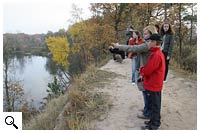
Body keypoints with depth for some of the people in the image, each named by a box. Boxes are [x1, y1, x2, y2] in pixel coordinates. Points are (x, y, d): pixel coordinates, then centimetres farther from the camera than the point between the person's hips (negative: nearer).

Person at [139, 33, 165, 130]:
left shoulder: (156, 55, -24)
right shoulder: (158, 53, 9)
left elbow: (147, 70, -23)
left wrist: (141, 70, -4)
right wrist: (143, 70, 1)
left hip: (154, 84, -10)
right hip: (155, 83, 10)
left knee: (155, 104, 4)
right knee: (154, 104, 19)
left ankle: (154, 125, 18)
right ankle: (154, 121, 34)